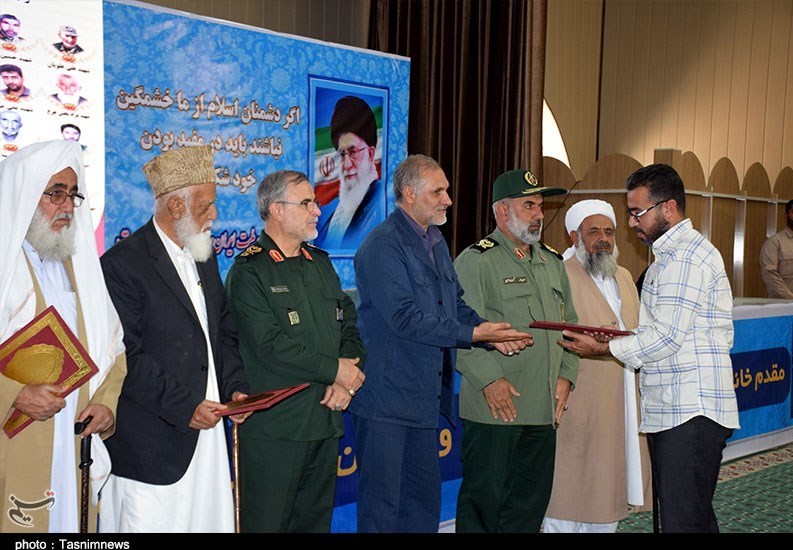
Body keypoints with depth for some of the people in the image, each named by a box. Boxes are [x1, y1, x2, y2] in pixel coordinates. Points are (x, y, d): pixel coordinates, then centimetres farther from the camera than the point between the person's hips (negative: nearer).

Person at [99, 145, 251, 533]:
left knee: (211, 520, 10)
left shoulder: (205, 259, 14)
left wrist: (234, 388, 3)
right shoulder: (121, 264, -11)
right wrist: (183, 407, -18)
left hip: (208, 435, 7)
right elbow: (125, 355, -16)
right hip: (152, 445, -7)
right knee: (153, 522, 1)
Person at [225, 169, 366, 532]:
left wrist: (346, 382, -5)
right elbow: (270, 346, -18)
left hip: (326, 419, 7)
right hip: (274, 426, -7)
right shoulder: (249, 271, -8)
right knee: (267, 522, 2)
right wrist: (335, 369, -11)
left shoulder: (320, 263, 15)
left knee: (316, 519, 15)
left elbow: (348, 325, 13)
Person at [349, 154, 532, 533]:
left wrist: (495, 335, -4)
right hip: (386, 398, -9)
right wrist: (473, 335, -20)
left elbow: (457, 305, 14)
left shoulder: (436, 242, 14)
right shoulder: (383, 245, -15)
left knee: (425, 501, 16)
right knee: (381, 505, 1)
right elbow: (404, 318, -22)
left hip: (426, 397, 9)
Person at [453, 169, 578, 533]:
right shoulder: (476, 260, -7)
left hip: (544, 409, 7)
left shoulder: (552, 262, 17)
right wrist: (489, 379, -19)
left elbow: (569, 324, 22)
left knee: (530, 502, 14)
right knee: (483, 499, 2)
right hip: (493, 408, -7)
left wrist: (565, 375, 10)